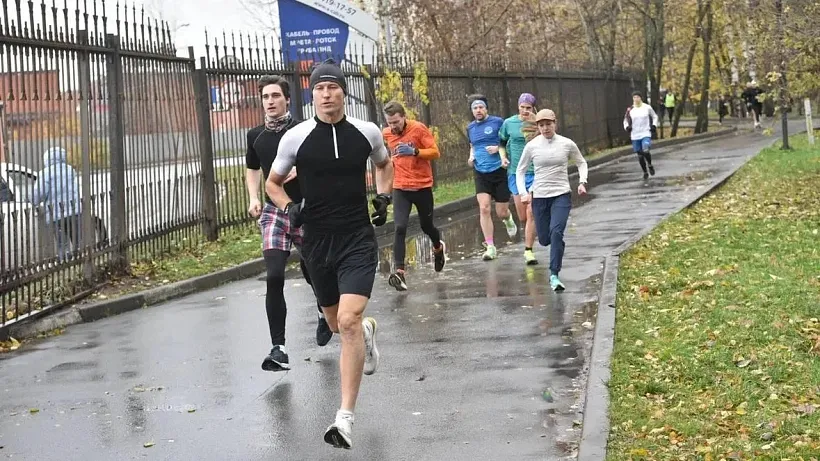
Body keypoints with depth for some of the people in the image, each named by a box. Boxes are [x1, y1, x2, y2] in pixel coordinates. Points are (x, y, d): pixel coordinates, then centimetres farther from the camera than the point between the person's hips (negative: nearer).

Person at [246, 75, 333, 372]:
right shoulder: (256, 136, 7)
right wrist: (253, 198, 9)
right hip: (273, 211, 2)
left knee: (313, 274, 11)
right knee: (274, 278, -13)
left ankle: (324, 312, 46)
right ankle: (278, 349, -13)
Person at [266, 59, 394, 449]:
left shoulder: (368, 132, -1)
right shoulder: (296, 137, -4)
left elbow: (384, 163, 22)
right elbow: (273, 182, 11)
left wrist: (383, 197, 6)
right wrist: (288, 208, -9)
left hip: (358, 240, -2)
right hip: (317, 241, 2)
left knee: (348, 321, -19)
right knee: (337, 324, 18)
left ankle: (346, 418, -15)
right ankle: (368, 330, 57)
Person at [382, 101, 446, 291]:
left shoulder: (418, 128, -11)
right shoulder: (386, 134, 1)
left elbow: (435, 152, -13)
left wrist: (414, 152, -26)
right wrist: (393, 162, 9)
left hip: (422, 186, -1)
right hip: (400, 188, 1)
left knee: (426, 226, 15)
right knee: (400, 228, -16)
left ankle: (438, 247, 50)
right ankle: (399, 272, -21)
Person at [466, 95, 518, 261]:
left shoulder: (498, 122, -3)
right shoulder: (471, 128, 11)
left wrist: (499, 149, -16)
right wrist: (471, 157, 7)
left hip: (499, 172, -3)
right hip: (481, 174, 3)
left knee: (501, 212, 3)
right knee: (484, 208, -13)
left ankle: (508, 219, 43)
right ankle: (490, 247, -7)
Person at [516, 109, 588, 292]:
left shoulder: (567, 144, -3)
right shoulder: (532, 146, -2)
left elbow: (581, 163, 14)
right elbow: (520, 171, 8)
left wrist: (582, 182, -2)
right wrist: (523, 192, -6)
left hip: (561, 195, -2)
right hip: (539, 196, 2)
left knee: (556, 232, -22)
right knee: (544, 239, 7)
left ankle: (554, 275, -17)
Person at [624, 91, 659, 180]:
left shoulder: (647, 107, 0)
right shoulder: (630, 110, 2)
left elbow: (654, 117, 15)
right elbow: (625, 120, 15)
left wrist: (654, 125, 0)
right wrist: (627, 126, -5)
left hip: (646, 134, -2)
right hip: (635, 136, 2)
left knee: (645, 151, -22)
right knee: (640, 155, 7)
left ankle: (650, 165, 7)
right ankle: (645, 172, 25)